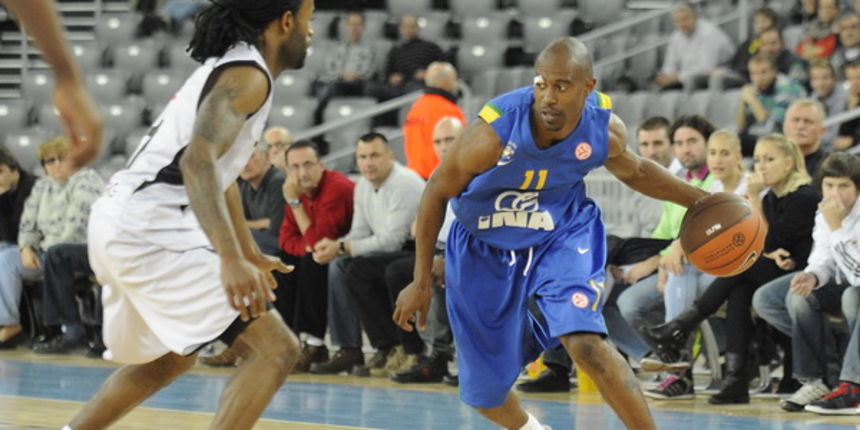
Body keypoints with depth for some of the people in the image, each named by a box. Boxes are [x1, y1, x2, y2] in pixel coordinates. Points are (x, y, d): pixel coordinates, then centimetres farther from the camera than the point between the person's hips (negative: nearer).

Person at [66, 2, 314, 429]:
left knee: (168, 358, 32)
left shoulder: (228, 66, 20)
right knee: (275, 348, -12)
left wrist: (250, 253, 43)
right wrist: (231, 261, -38)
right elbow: (198, 160, -27)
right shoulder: (247, 75, -11)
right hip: (152, 233, -10)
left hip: (120, 225, 10)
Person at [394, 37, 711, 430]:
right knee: (484, 392, 10)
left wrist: (698, 199, -5)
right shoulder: (493, 132, -31)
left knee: (585, 342, -28)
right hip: (484, 249, 0)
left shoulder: (605, 129, -20)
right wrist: (422, 282, -11)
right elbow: (436, 193, -15)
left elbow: (634, 172, 6)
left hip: (564, 235, 0)